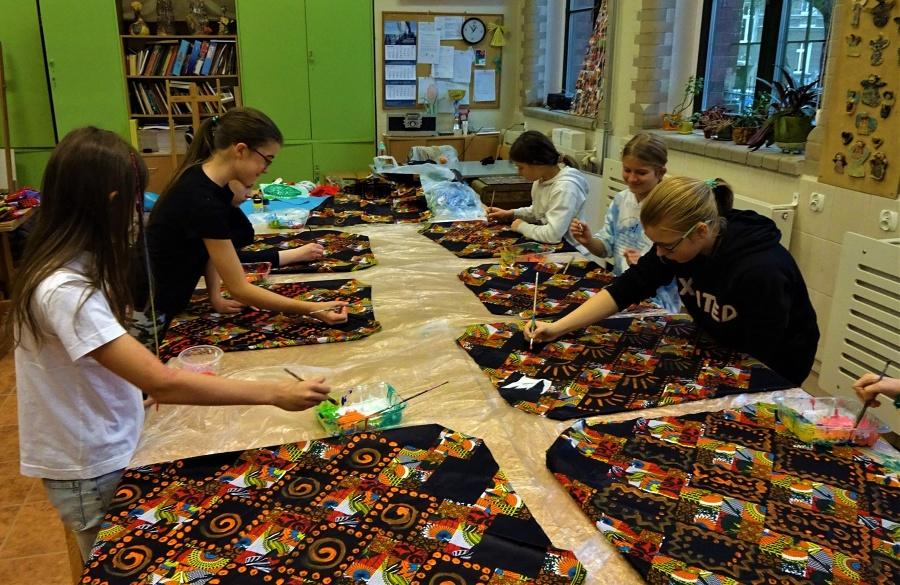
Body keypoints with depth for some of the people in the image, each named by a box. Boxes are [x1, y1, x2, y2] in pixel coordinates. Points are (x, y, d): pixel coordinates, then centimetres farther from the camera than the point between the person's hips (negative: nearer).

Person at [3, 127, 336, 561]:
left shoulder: (73, 265, 0)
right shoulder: (65, 289, -31)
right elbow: (159, 383, -35)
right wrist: (274, 393, -31)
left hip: (109, 450, 8)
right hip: (91, 471, -8)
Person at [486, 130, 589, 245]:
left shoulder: (565, 187, -25)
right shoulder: (541, 179, 0)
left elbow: (553, 235, -32)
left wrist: (522, 226, -17)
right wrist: (511, 214, 5)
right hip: (546, 247, 7)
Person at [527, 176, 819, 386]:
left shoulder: (760, 271, -36)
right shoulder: (680, 240, -18)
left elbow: (758, 360, -27)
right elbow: (627, 287, -16)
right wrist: (558, 327, -22)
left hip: (770, 370, -5)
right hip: (717, 346, 6)